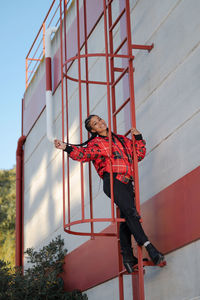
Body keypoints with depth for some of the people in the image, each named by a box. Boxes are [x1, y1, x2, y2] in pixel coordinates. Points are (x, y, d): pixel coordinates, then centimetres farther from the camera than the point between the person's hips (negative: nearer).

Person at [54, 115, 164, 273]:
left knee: (127, 218, 0)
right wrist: (67, 147, -18)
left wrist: (138, 138, 19)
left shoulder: (122, 139, 27)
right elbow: (83, 154, -5)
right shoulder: (95, 144, 14)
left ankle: (127, 257, 4)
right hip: (112, 181, -5)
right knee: (130, 211, -23)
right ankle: (147, 245, -32)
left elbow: (139, 155, 30)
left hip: (127, 183, 5)